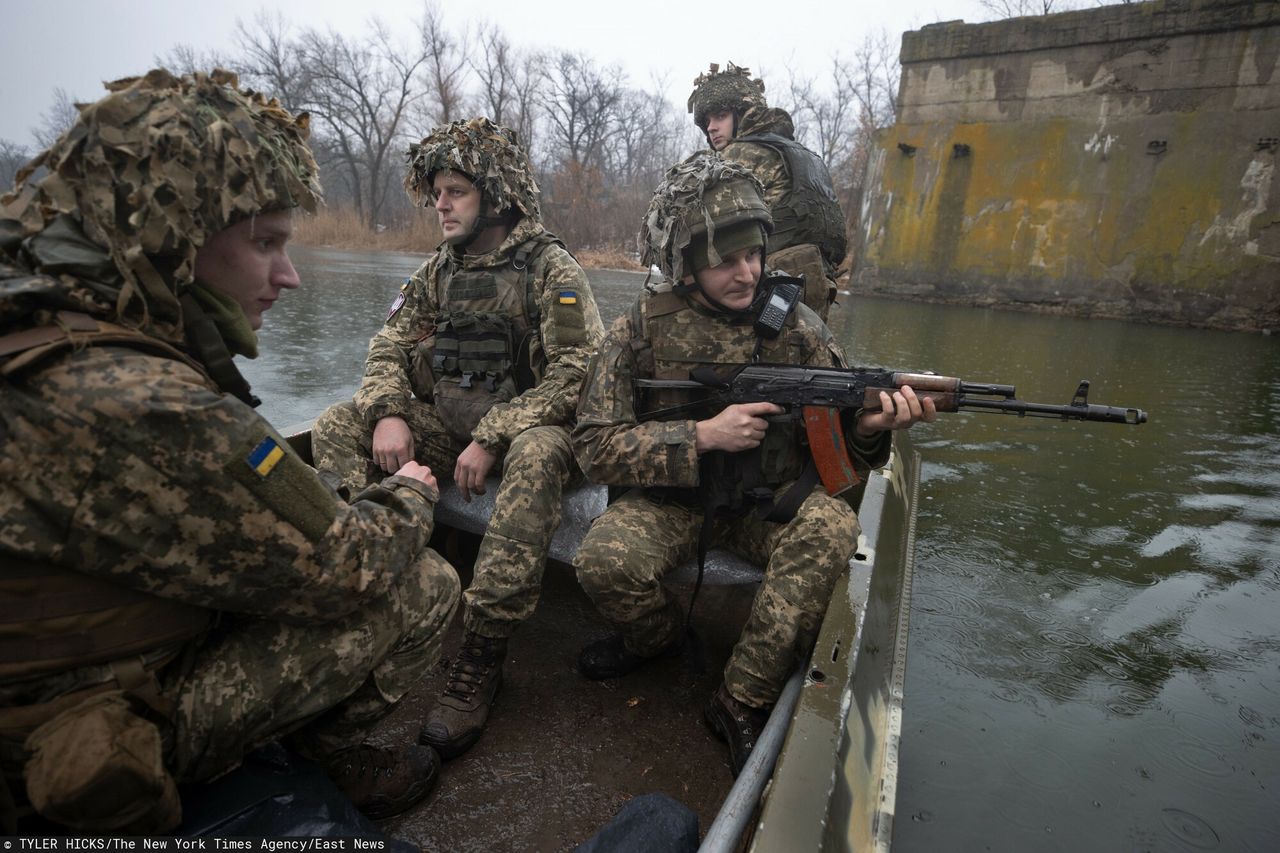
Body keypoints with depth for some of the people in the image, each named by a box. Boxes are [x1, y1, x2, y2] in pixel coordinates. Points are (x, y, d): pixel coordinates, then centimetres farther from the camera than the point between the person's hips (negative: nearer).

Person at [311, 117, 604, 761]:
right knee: (337, 426, -11)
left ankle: (482, 656, -31)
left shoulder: (551, 268, -7)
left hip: (522, 426, -5)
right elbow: (389, 347, 10)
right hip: (444, 423, 6)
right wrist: (388, 415, -12)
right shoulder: (439, 270, 12)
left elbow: (577, 373, -17)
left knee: (539, 455, -38)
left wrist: (492, 439, -24)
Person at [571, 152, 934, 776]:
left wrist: (868, 426, -26)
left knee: (831, 528, -29)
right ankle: (657, 637, 10)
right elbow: (594, 447, -12)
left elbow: (837, 452, 0)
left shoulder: (795, 325, -5)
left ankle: (742, 700, -12)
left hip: (770, 501, 2)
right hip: (673, 497, -1)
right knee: (605, 561, -28)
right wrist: (703, 435, -23)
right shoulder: (641, 331, -9)